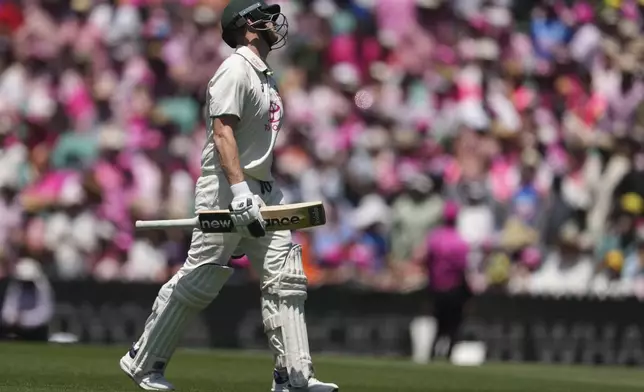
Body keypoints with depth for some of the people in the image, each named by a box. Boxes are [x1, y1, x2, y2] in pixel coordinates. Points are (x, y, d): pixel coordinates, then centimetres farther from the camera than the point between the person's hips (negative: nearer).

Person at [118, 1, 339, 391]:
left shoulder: (264, 75, 18)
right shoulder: (235, 70, -12)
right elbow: (223, 132, -22)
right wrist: (239, 190, -30)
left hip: (262, 191, 9)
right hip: (226, 188, -9)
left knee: (286, 278, -1)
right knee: (199, 279, -5)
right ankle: (143, 360, 7)